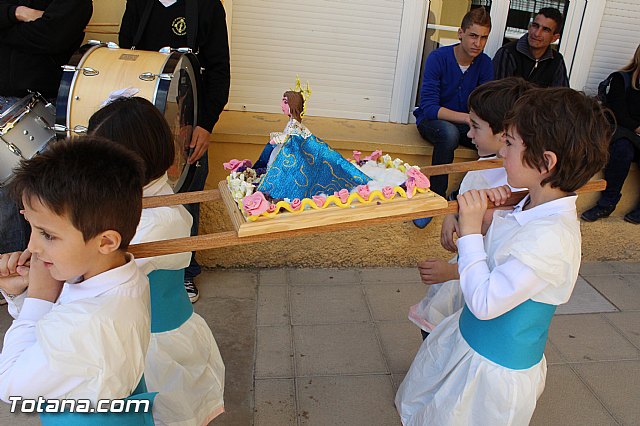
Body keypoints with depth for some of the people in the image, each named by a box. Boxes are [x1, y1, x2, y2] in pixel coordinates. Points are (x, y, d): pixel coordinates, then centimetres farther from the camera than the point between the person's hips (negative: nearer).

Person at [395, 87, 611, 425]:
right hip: (468, 339, 8)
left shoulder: (552, 238, -34)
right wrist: (484, 216, -14)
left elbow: (484, 302, -32)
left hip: (493, 369, -8)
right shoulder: (533, 208, -7)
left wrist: (470, 230, -27)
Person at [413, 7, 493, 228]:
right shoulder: (438, 58, -15)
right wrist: (469, 118, -35)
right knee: (450, 132, -39)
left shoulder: (485, 64, -1)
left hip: (463, 124, 5)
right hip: (431, 121, -4)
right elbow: (429, 107, -24)